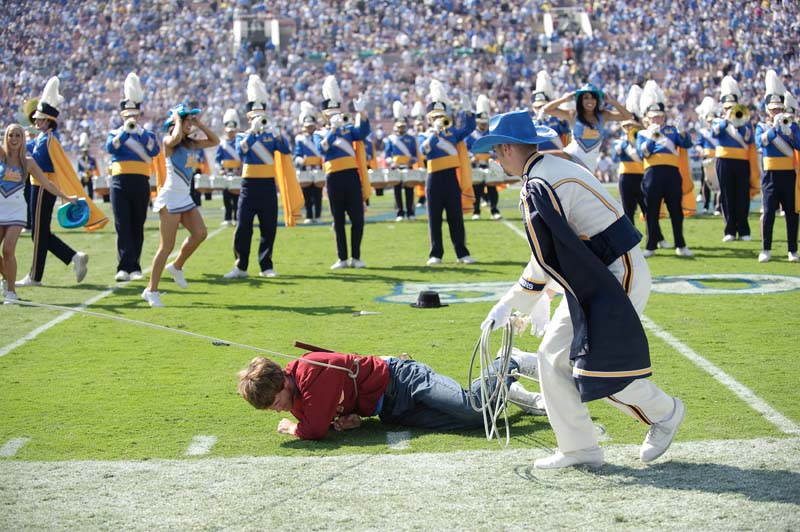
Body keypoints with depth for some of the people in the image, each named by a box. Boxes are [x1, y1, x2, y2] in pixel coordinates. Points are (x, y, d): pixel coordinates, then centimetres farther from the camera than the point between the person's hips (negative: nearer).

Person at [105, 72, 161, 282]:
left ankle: (134, 267, 10)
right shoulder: (116, 133, 12)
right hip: (120, 182, -1)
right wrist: (125, 130, -18)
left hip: (141, 184, 1)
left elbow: (155, 151, -8)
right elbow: (110, 147, -9)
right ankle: (124, 267, -14)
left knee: (137, 227, 4)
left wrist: (140, 132, -15)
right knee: (122, 226, -9)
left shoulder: (147, 135, 12)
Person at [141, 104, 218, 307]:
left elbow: (214, 141, 15)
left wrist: (199, 124, 8)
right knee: (167, 246, -7)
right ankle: (151, 290, 0)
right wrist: (177, 119, -16)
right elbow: (176, 137, -33)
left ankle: (176, 267, 19)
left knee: (200, 233, -5)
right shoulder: (169, 142, -10)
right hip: (171, 197, -8)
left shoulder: (190, 144, 12)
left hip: (185, 197, 8)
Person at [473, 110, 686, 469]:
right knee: (553, 357, 7)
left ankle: (665, 413, 16)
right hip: (595, 278, 10)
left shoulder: (537, 187, -19)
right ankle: (578, 449, 12)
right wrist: (533, 300, 19)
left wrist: (510, 304, -8)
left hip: (619, 276, -10)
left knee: (599, 368, -8)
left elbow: (545, 262, -19)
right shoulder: (554, 168, 13)